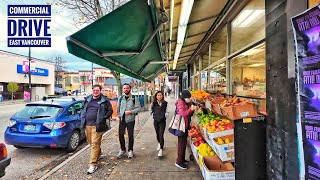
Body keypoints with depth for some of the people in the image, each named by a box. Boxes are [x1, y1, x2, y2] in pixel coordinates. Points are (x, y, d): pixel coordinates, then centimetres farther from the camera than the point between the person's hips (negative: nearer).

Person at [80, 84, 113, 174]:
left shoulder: (105, 100, -1)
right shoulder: (88, 99, 14)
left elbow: (110, 111, 2)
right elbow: (83, 110, 24)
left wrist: (104, 118, -8)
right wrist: (83, 118, 11)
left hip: (97, 125, -6)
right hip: (87, 125, 6)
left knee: (95, 143, -6)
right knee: (90, 142, 17)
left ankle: (93, 164, 1)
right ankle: (98, 154, 43)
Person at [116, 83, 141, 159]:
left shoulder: (134, 98, -5)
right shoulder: (120, 98, 8)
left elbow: (138, 108, -8)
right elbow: (118, 108, 18)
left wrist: (131, 111, -21)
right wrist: (119, 115, 7)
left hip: (130, 119, -3)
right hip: (122, 119, 3)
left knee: (130, 136, 7)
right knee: (120, 135, 5)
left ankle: (130, 150, 24)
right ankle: (122, 149, 26)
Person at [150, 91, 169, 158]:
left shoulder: (165, 103, -4)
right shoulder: (154, 103, -1)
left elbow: (167, 112, 1)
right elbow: (151, 111, 8)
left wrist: (165, 116, -9)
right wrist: (154, 116, 1)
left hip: (162, 121, -2)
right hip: (156, 121, 2)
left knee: (161, 135, -9)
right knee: (157, 133, 18)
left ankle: (161, 149, -5)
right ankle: (159, 143, 46)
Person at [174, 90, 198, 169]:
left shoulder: (186, 103, 14)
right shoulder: (180, 102, -14)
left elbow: (189, 114, 15)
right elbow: (183, 113, -25)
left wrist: (192, 109, -1)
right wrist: (191, 109, -24)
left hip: (185, 125, 9)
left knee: (184, 143, 16)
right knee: (182, 143, -5)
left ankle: (182, 159, 29)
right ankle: (179, 162, 5)